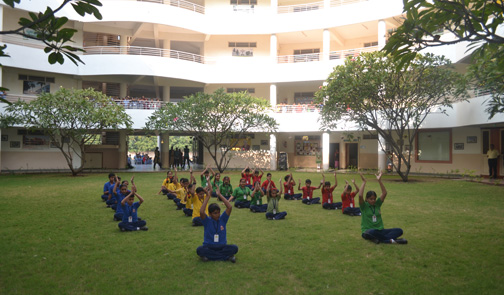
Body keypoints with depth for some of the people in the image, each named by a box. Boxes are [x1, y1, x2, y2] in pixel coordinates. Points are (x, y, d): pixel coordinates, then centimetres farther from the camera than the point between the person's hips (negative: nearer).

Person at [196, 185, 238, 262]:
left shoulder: (222, 219, 4)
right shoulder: (207, 221, -1)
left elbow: (229, 207, -10)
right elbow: (201, 212, -22)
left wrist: (220, 195, -9)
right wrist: (207, 197, -16)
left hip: (222, 246, 1)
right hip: (209, 246, 0)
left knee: (234, 248, -26)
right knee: (199, 250, -34)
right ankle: (227, 256, -28)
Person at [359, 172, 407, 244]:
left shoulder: (377, 204, 10)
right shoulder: (364, 206, -2)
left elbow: (384, 193, -1)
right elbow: (360, 195, -22)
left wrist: (379, 181, -7)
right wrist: (364, 182, -17)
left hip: (380, 231, 5)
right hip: (368, 232, -5)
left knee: (399, 231, -15)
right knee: (372, 232, -42)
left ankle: (378, 239, -32)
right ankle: (391, 240, -24)